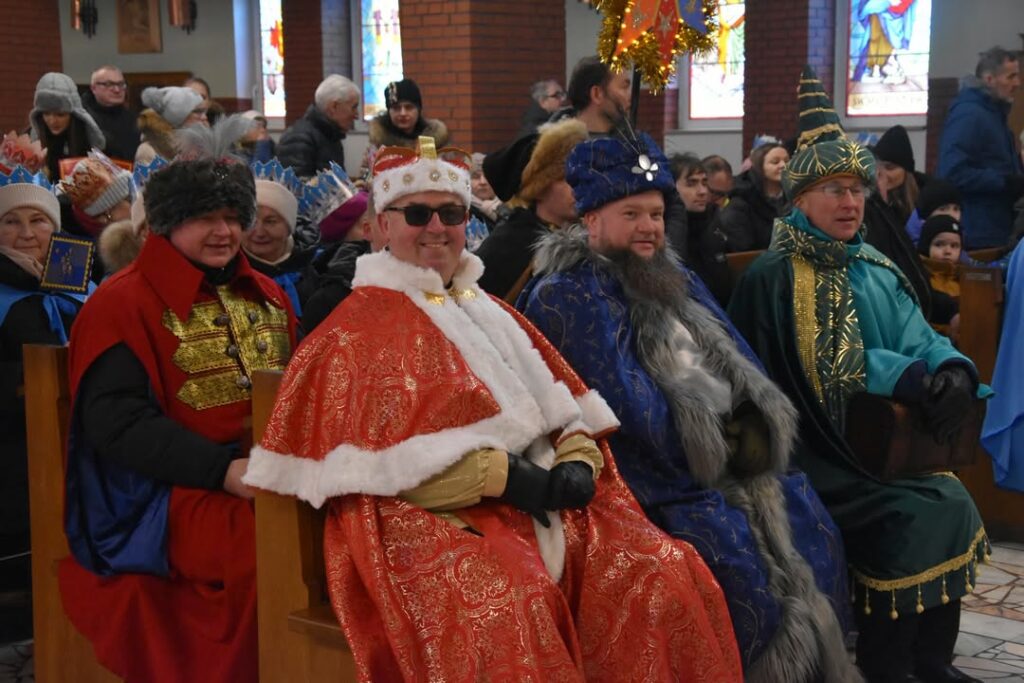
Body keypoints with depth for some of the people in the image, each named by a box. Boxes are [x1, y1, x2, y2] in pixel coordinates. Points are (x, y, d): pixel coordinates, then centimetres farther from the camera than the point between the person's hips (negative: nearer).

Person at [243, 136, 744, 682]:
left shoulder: (489, 311, 22)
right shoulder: (358, 331, 0)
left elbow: (560, 405, 17)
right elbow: (375, 458, -11)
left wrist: (578, 462, -6)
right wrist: (498, 474, -17)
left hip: (544, 509, 6)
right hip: (430, 520, -6)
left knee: (667, 574, -15)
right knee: (510, 606, -36)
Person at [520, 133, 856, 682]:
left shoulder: (672, 280, 19)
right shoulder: (570, 297, -7)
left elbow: (738, 365, 14)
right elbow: (625, 401, -16)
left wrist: (743, 425, -5)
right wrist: (707, 442, -12)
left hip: (721, 460, 8)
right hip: (649, 477, -8)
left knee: (811, 530, -6)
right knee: (734, 551, -27)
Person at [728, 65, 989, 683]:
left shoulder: (876, 269, 12)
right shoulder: (774, 278, -10)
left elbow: (919, 337, 4)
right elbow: (821, 370, -16)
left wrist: (953, 370, -19)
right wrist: (909, 378, -22)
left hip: (880, 441, 7)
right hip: (817, 449, -7)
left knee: (954, 506, -9)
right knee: (915, 517, -20)